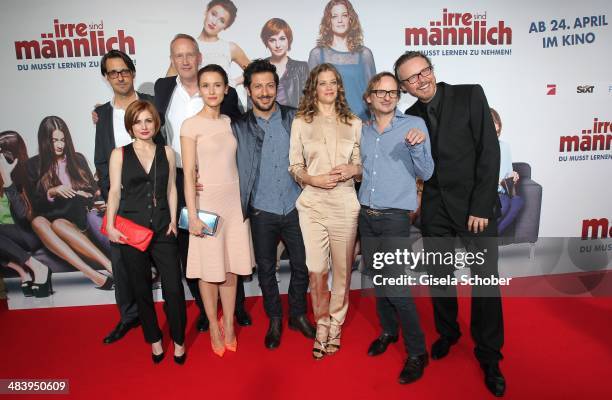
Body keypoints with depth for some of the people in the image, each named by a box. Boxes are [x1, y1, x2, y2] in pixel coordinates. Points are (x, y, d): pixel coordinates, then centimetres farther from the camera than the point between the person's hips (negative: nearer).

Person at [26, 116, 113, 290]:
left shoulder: (78, 159, 14)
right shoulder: (34, 165, 9)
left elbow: (93, 191, 12)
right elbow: (33, 204, 4)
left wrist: (75, 194, -9)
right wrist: (52, 193, -15)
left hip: (78, 219, 0)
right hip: (50, 217, 0)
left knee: (58, 224, -35)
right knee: (37, 222, -36)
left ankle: (110, 267, -49)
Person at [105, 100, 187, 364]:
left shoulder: (167, 153, 7)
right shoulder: (119, 154, 3)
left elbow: (171, 189, 9)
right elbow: (114, 191, 1)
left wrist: (173, 220, 1)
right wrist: (110, 225, -7)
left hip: (162, 230, 1)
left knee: (174, 288, -4)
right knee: (141, 289, 11)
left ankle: (179, 340, 17)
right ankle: (154, 340, 29)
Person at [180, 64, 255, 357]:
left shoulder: (230, 122, 10)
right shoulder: (191, 125, -5)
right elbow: (188, 174, -9)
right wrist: (193, 215, -14)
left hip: (235, 201, 4)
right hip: (207, 201, -4)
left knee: (230, 269, 9)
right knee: (209, 270, 5)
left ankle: (229, 325, 24)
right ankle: (214, 326, 23)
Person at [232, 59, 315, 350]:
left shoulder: (294, 118, 1)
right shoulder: (239, 127, 0)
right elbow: (235, 170, 1)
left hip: (295, 208, 1)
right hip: (262, 213, 0)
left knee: (301, 265, 11)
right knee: (266, 269, 12)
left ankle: (298, 315, 34)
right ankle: (274, 320, 33)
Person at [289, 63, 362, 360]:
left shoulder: (354, 123, 10)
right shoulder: (301, 123, 6)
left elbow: (361, 166, 13)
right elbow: (295, 167, 4)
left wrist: (352, 170, -9)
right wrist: (314, 179, -14)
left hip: (345, 204, 1)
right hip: (312, 204, -1)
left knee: (342, 269, 8)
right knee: (316, 270, -3)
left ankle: (334, 326, 28)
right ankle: (323, 326, 21)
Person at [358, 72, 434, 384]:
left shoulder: (414, 125, -4)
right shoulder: (363, 130, 9)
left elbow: (426, 173, -9)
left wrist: (416, 146, -25)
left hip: (395, 217, -5)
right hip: (366, 216, 5)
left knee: (394, 284, -8)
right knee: (377, 279, 15)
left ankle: (417, 351, 10)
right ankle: (388, 331, 36)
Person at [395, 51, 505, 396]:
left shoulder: (470, 95, -5)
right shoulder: (412, 116, 7)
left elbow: (490, 151, -10)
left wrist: (481, 206, -14)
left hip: (475, 206, -3)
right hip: (435, 210, 4)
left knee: (486, 282, 2)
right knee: (440, 278, 12)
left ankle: (489, 356, 22)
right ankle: (447, 333, 37)